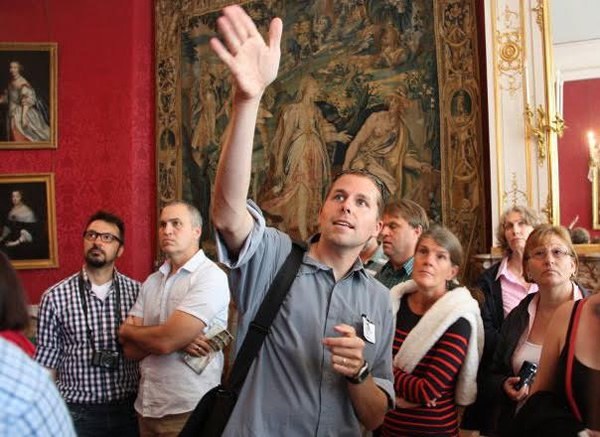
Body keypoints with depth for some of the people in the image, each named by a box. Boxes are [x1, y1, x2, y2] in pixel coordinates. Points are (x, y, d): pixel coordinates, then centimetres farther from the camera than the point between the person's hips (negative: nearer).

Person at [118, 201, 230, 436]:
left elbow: (164, 341, -21)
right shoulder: (151, 282, 8)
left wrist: (128, 330, -2)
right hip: (147, 406, 6)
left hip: (188, 410, -6)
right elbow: (131, 349, 1)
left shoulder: (210, 277, -14)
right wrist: (179, 340, -15)